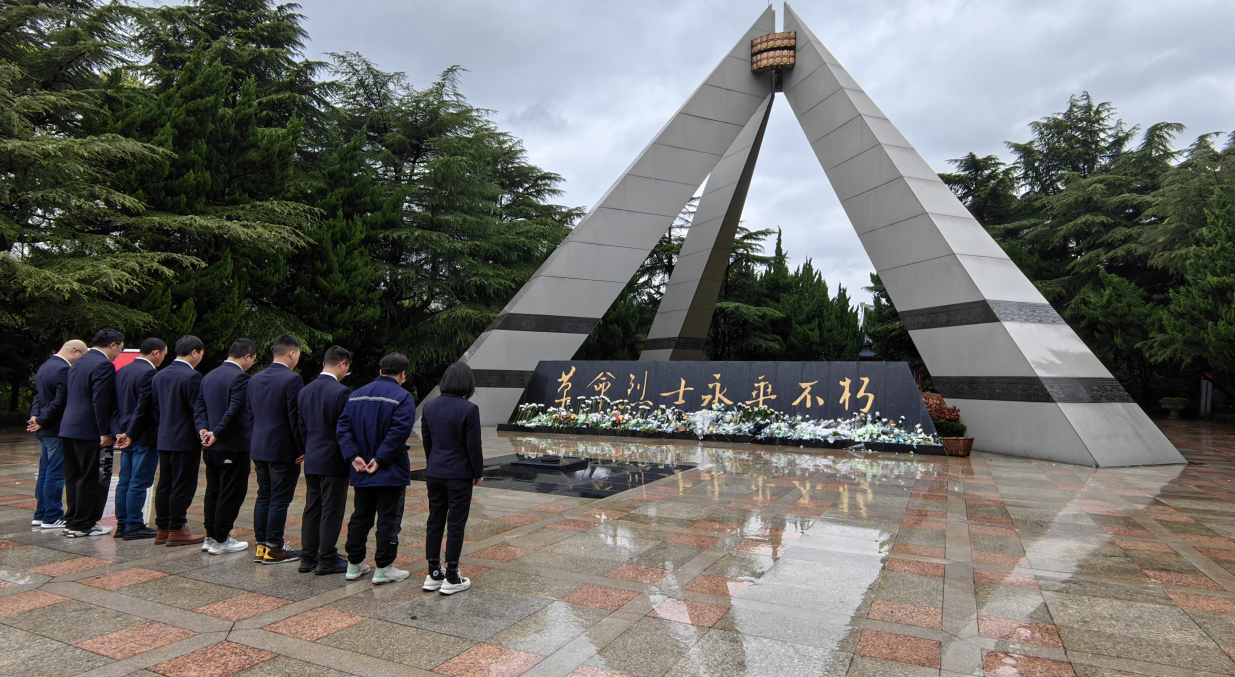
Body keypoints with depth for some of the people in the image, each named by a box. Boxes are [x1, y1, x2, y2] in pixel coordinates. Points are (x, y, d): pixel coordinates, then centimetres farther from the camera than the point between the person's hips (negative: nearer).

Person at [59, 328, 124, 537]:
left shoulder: (78, 363, 15)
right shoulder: (103, 365, -15)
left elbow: (68, 396, 19)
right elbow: (100, 402, -20)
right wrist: (105, 432, -16)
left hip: (69, 428, 10)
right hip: (89, 431, -9)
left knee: (74, 478, 15)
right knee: (92, 479, 0)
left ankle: (72, 521, 22)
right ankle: (83, 525, 5)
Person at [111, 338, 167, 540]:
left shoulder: (122, 371, 11)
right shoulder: (149, 373, -17)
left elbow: (115, 404, 12)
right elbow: (143, 409, -20)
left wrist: (120, 431, 11)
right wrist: (131, 435, -11)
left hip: (127, 437, 9)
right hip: (144, 438, -9)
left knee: (125, 482, 14)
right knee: (139, 483, -2)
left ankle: (122, 524, 21)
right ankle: (134, 527, 4)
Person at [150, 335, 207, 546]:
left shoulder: (159, 375, 10)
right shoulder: (192, 377, -17)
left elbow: (156, 408, 15)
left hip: (164, 439, 9)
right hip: (186, 440, -8)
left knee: (165, 485, 13)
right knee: (183, 486, -1)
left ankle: (162, 529, 20)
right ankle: (176, 530, 4)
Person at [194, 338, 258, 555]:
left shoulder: (209, 376, 11)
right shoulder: (240, 377, -18)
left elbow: (199, 407, 10)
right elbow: (234, 411, -24)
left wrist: (203, 430, -1)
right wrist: (216, 435, -14)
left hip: (211, 447, 9)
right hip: (233, 447, -9)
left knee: (213, 492, 17)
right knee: (231, 494, 2)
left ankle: (211, 537, 24)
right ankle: (221, 540, 8)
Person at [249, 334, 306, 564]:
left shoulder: (255, 379, 9)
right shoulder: (292, 379, -16)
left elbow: (251, 414, 14)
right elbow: (296, 417, -18)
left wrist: (258, 442, 20)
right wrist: (303, 449, -10)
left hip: (259, 449, 8)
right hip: (284, 450, -8)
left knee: (264, 497, 15)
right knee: (280, 499, 1)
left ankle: (261, 546, 21)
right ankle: (273, 549, 7)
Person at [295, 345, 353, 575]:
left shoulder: (305, 391, 7)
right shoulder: (341, 392, -17)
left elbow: (301, 427, 13)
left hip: (311, 461, 7)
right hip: (333, 461, -7)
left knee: (312, 509, 14)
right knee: (332, 511, 2)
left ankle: (308, 558, 21)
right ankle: (327, 560, 9)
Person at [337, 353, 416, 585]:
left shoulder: (356, 396, 9)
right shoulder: (402, 397, -12)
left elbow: (343, 427, 2)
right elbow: (399, 432, -23)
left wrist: (353, 456, -5)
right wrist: (380, 459, -18)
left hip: (361, 472, 6)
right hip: (391, 472, -6)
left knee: (360, 517, 17)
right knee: (389, 520, 3)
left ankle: (354, 564, 25)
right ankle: (383, 568, 9)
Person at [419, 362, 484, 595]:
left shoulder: (429, 407, 2)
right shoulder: (469, 409, -16)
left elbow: (426, 441, 10)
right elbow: (474, 446, -13)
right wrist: (478, 473, 0)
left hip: (434, 474, 6)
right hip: (459, 475, -5)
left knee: (435, 522, 14)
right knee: (456, 525, 4)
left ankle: (433, 574, 23)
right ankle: (451, 579, 11)